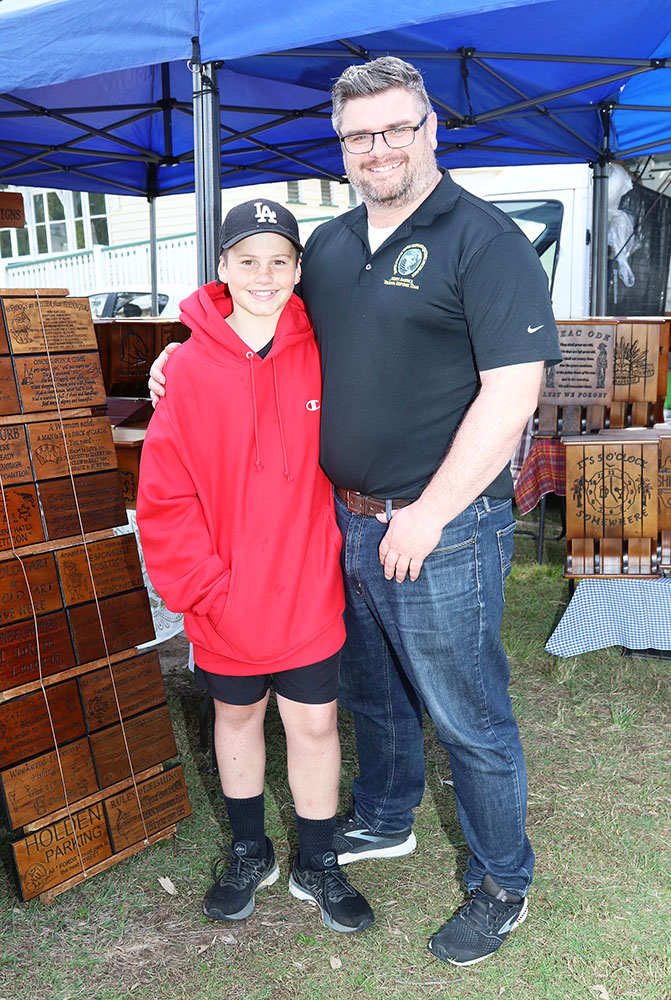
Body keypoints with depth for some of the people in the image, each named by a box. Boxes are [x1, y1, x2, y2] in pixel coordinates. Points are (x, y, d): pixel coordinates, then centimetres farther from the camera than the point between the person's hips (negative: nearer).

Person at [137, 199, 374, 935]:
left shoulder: (320, 356, -5)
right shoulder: (190, 368, -10)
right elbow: (164, 496, -9)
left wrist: (332, 549, 0)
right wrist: (205, 587, -12)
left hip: (309, 591, 1)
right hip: (226, 600, 0)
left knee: (314, 722, 9)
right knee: (236, 714, 18)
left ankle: (317, 865, 32)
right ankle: (248, 852, 41)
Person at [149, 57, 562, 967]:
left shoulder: (484, 239, -12)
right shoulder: (329, 244, 11)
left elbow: (513, 388, -20)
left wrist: (428, 513, -20)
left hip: (442, 527, -7)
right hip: (347, 519, 7)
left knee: (468, 716, 7)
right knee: (371, 689, 24)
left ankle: (503, 883, 29)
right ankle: (384, 820, 48)